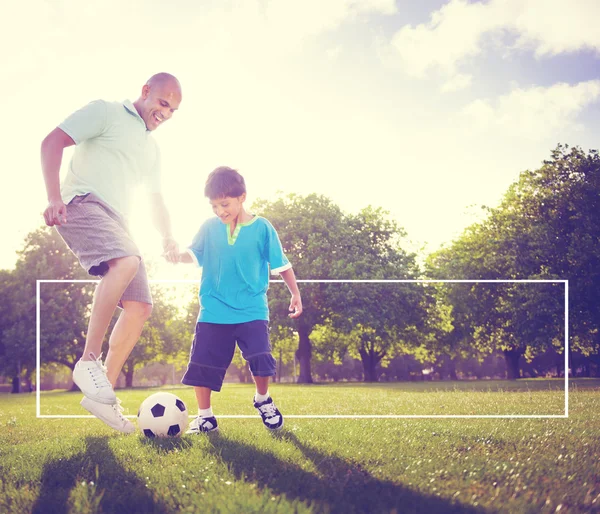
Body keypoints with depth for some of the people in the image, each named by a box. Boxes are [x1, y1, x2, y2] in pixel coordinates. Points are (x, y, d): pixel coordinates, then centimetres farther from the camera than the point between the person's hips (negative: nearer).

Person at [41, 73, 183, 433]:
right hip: (83, 203, -9)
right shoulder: (106, 112, 4)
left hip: (116, 222, 9)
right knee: (128, 262, -36)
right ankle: (89, 361, -28)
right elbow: (52, 142, -6)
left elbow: (157, 200, 33)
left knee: (140, 307, -4)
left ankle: (104, 394, -1)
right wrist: (54, 197, -19)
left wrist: (168, 236, 13)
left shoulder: (152, 148, 27)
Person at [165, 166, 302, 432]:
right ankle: (205, 416, 14)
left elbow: (281, 264, 3)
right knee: (202, 363, -1)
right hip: (214, 311, 2)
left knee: (260, 357, -15)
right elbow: (195, 253, 6)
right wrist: (179, 255, -17)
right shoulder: (209, 228, 3)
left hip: (252, 310, -2)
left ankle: (263, 400, 14)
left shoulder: (262, 228, -2)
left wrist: (295, 294, 3)